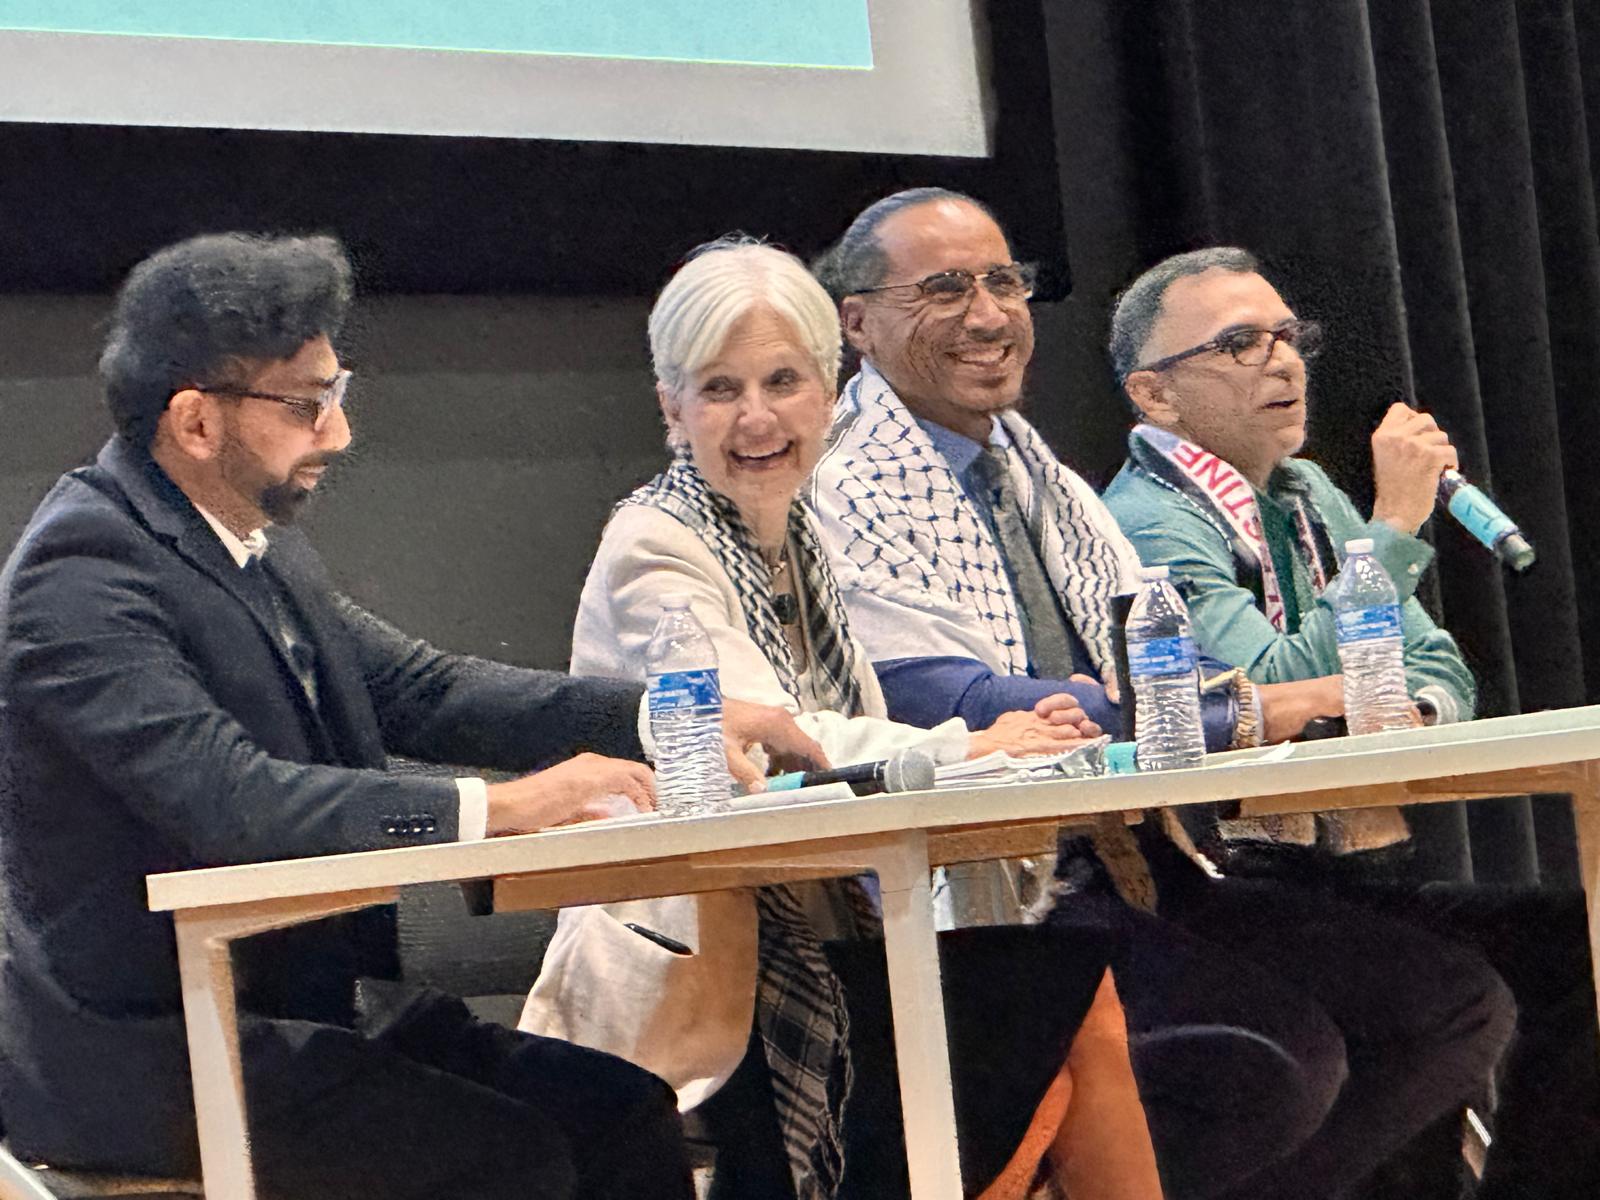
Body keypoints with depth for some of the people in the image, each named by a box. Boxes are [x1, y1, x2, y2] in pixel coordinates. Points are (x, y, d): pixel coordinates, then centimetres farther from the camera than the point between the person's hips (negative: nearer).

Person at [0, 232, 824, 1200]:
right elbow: (224, 798, -29)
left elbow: (420, 690, 11)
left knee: (622, 1108, -6)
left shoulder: (260, 547, 11)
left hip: (311, 1003, 8)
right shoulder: (81, 573, -17)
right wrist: (496, 808, -33)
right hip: (146, 1056, -8)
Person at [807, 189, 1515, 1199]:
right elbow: (964, 712, -20)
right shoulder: (841, 493, -8)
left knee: (1457, 1008, -4)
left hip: (1139, 864, 8)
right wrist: (1240, 719, -19)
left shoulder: (1043, 478, 20)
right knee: (1278, 1052, -29)